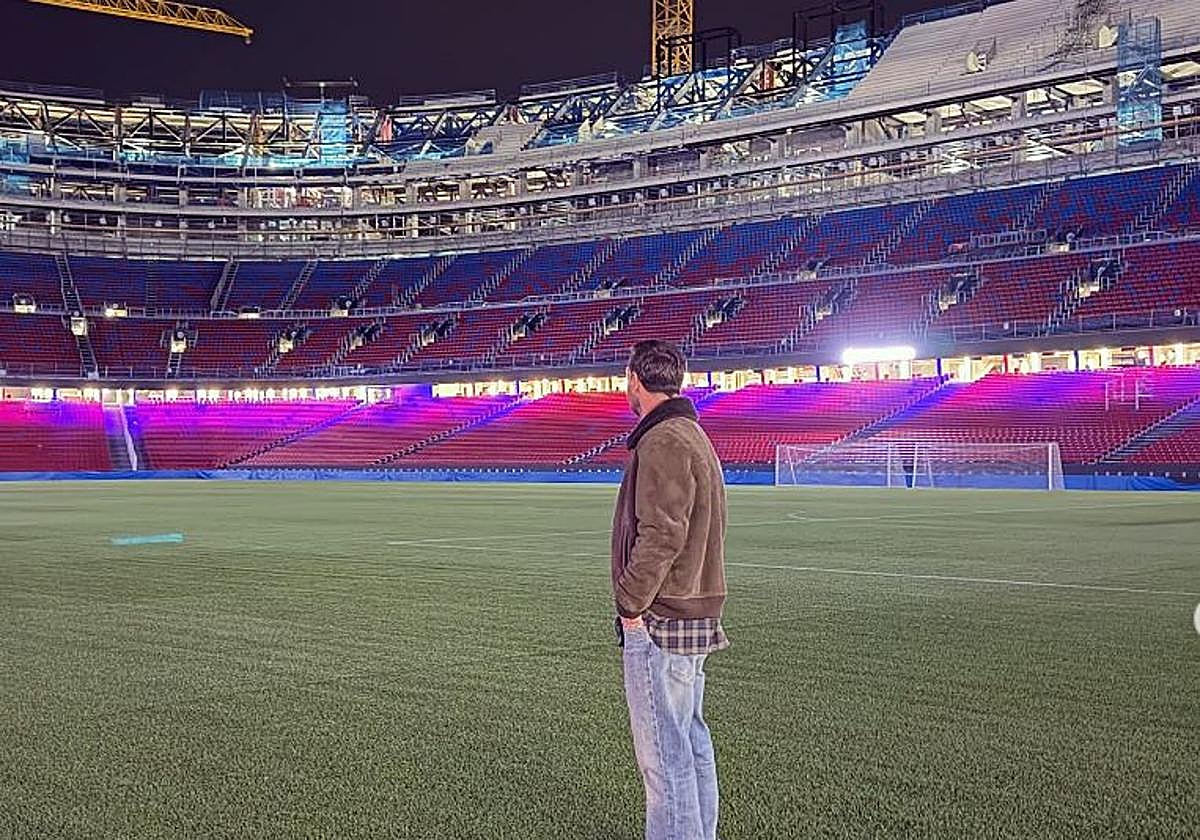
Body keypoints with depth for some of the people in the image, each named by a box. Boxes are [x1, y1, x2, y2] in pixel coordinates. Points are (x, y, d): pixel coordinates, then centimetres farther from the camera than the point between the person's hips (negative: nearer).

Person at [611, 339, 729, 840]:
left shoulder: (662, 443, -17)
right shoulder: (693, 436, 16)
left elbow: (660, 535, -23)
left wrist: (631, 604, -15)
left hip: (658, 621, -10)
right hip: (695, 613, 10)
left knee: (663, 751, -4)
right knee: (690, 739, 17)